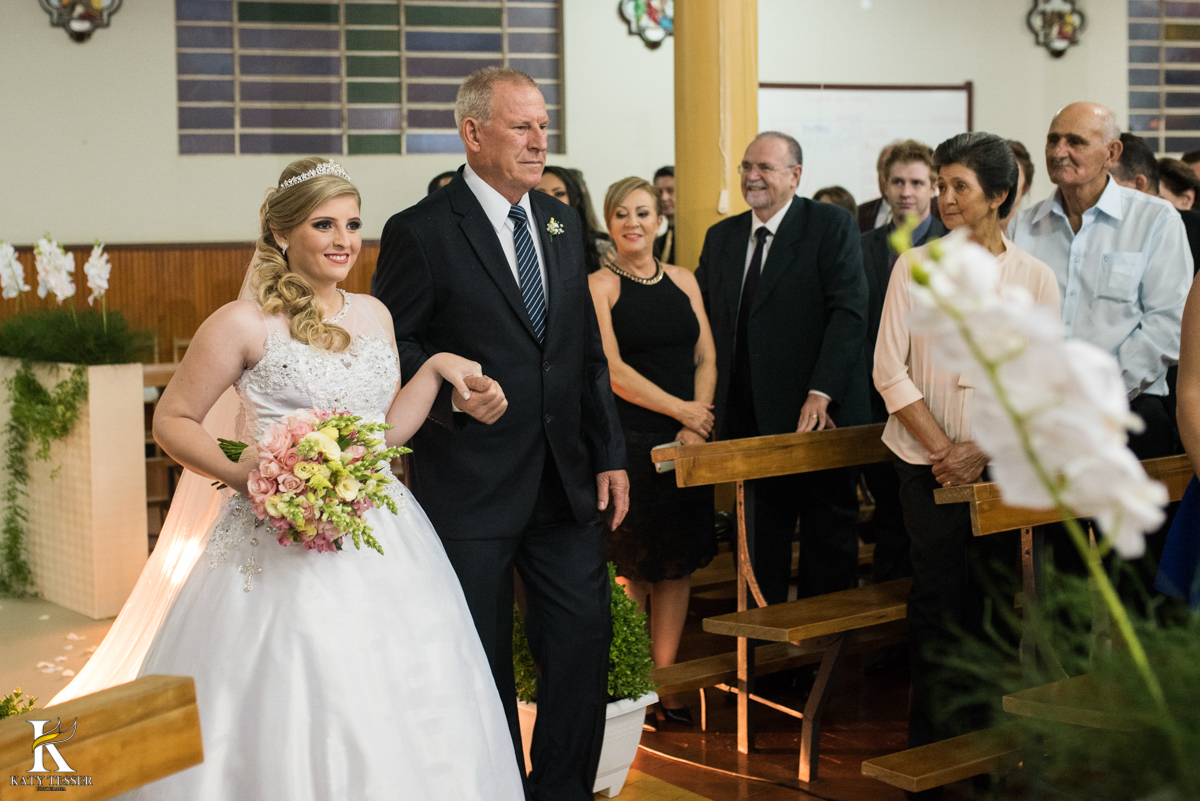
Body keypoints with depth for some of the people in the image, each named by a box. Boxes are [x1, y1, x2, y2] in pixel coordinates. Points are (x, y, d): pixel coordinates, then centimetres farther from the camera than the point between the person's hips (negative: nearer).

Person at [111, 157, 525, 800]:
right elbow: (172, 420, -1)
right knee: (289, 717, -4)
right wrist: (242, 475, -15)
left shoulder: (373, 315, 11)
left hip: (383, 538, 5)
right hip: (287, 543, -5)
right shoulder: (244, 324, -6)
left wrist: (435, 368, 4)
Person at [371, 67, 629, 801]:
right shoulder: (421, 233, -9)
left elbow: (589, 351, 14)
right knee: (483, 662, 7)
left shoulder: (563, 224, 11)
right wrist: (451, 390, -24)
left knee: (586, 638, 7)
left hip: (566, 484, 5)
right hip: (472, 486, -5)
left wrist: (610, 455, 11)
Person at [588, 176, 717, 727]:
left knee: (679, 565, 6)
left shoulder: (683, 280, 13)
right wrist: (680, 409, -11)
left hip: (687, 440, 5)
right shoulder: (598, 286, -2)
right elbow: (612, 370, -9)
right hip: (630, 439, -5)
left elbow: (706, 357, 9)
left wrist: (699, 419, -6)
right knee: (632, 567, -2)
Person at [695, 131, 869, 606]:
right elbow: (701, 318, 16)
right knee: (757, 543, 10)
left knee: (828, 536, 6)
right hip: (747, 420, 5)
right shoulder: (721, 237, 13)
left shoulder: (832, 227, -4)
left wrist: (821, 394, -22)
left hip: (818, 417, -4)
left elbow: (850, 313, -13)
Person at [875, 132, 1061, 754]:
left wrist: (981, 451, -13)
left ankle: (989, 736, 20)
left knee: (996, 597, 6)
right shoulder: (914, 266, 2)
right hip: (928, 464, -1)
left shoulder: (1035, 277, 2)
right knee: (938, 599, 0)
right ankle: (932, 743, 11)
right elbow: (890, 370, -3)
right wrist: (944, 449, -10)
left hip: (1003, 467, 1)